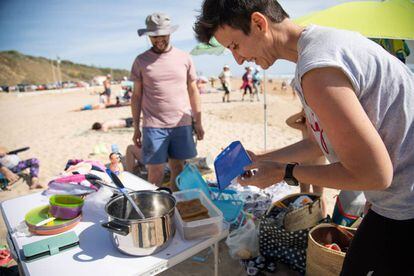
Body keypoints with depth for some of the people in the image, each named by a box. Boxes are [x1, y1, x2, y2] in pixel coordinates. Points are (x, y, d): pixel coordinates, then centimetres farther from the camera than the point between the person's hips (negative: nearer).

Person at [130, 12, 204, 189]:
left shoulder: (184, 58, 7)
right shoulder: (141, 61, 5)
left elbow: (193, 91, 10)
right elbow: (136, 96, 7)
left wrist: (198, 122, 8)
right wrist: (136, 128, 4)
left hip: (182, 124, 2)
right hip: (153, 126, -1)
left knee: (178, 167, 8)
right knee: (156, 170, 0)